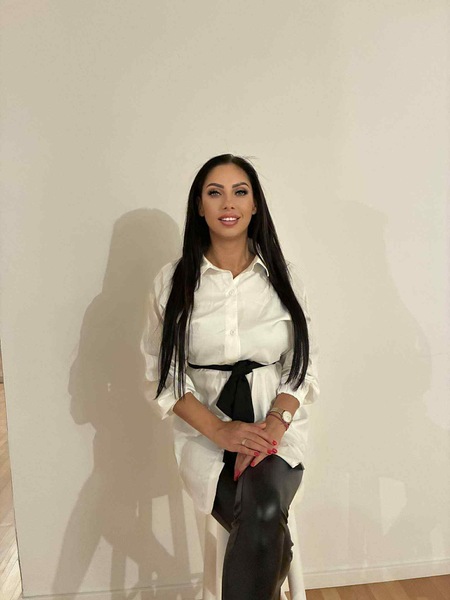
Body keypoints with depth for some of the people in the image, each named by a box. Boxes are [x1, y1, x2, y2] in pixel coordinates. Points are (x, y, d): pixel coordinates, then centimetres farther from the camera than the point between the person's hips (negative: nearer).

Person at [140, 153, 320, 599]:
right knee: (265, 529, -24)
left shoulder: (283, 277, 4)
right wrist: (220, 430, -13)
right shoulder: (172, 281, 0)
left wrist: (274, 424, -15)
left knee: (263, 508, -28)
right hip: (204, 431, -1)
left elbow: (304, 367, 3)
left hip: (277, 427, 1)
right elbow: (162, 376, -1)